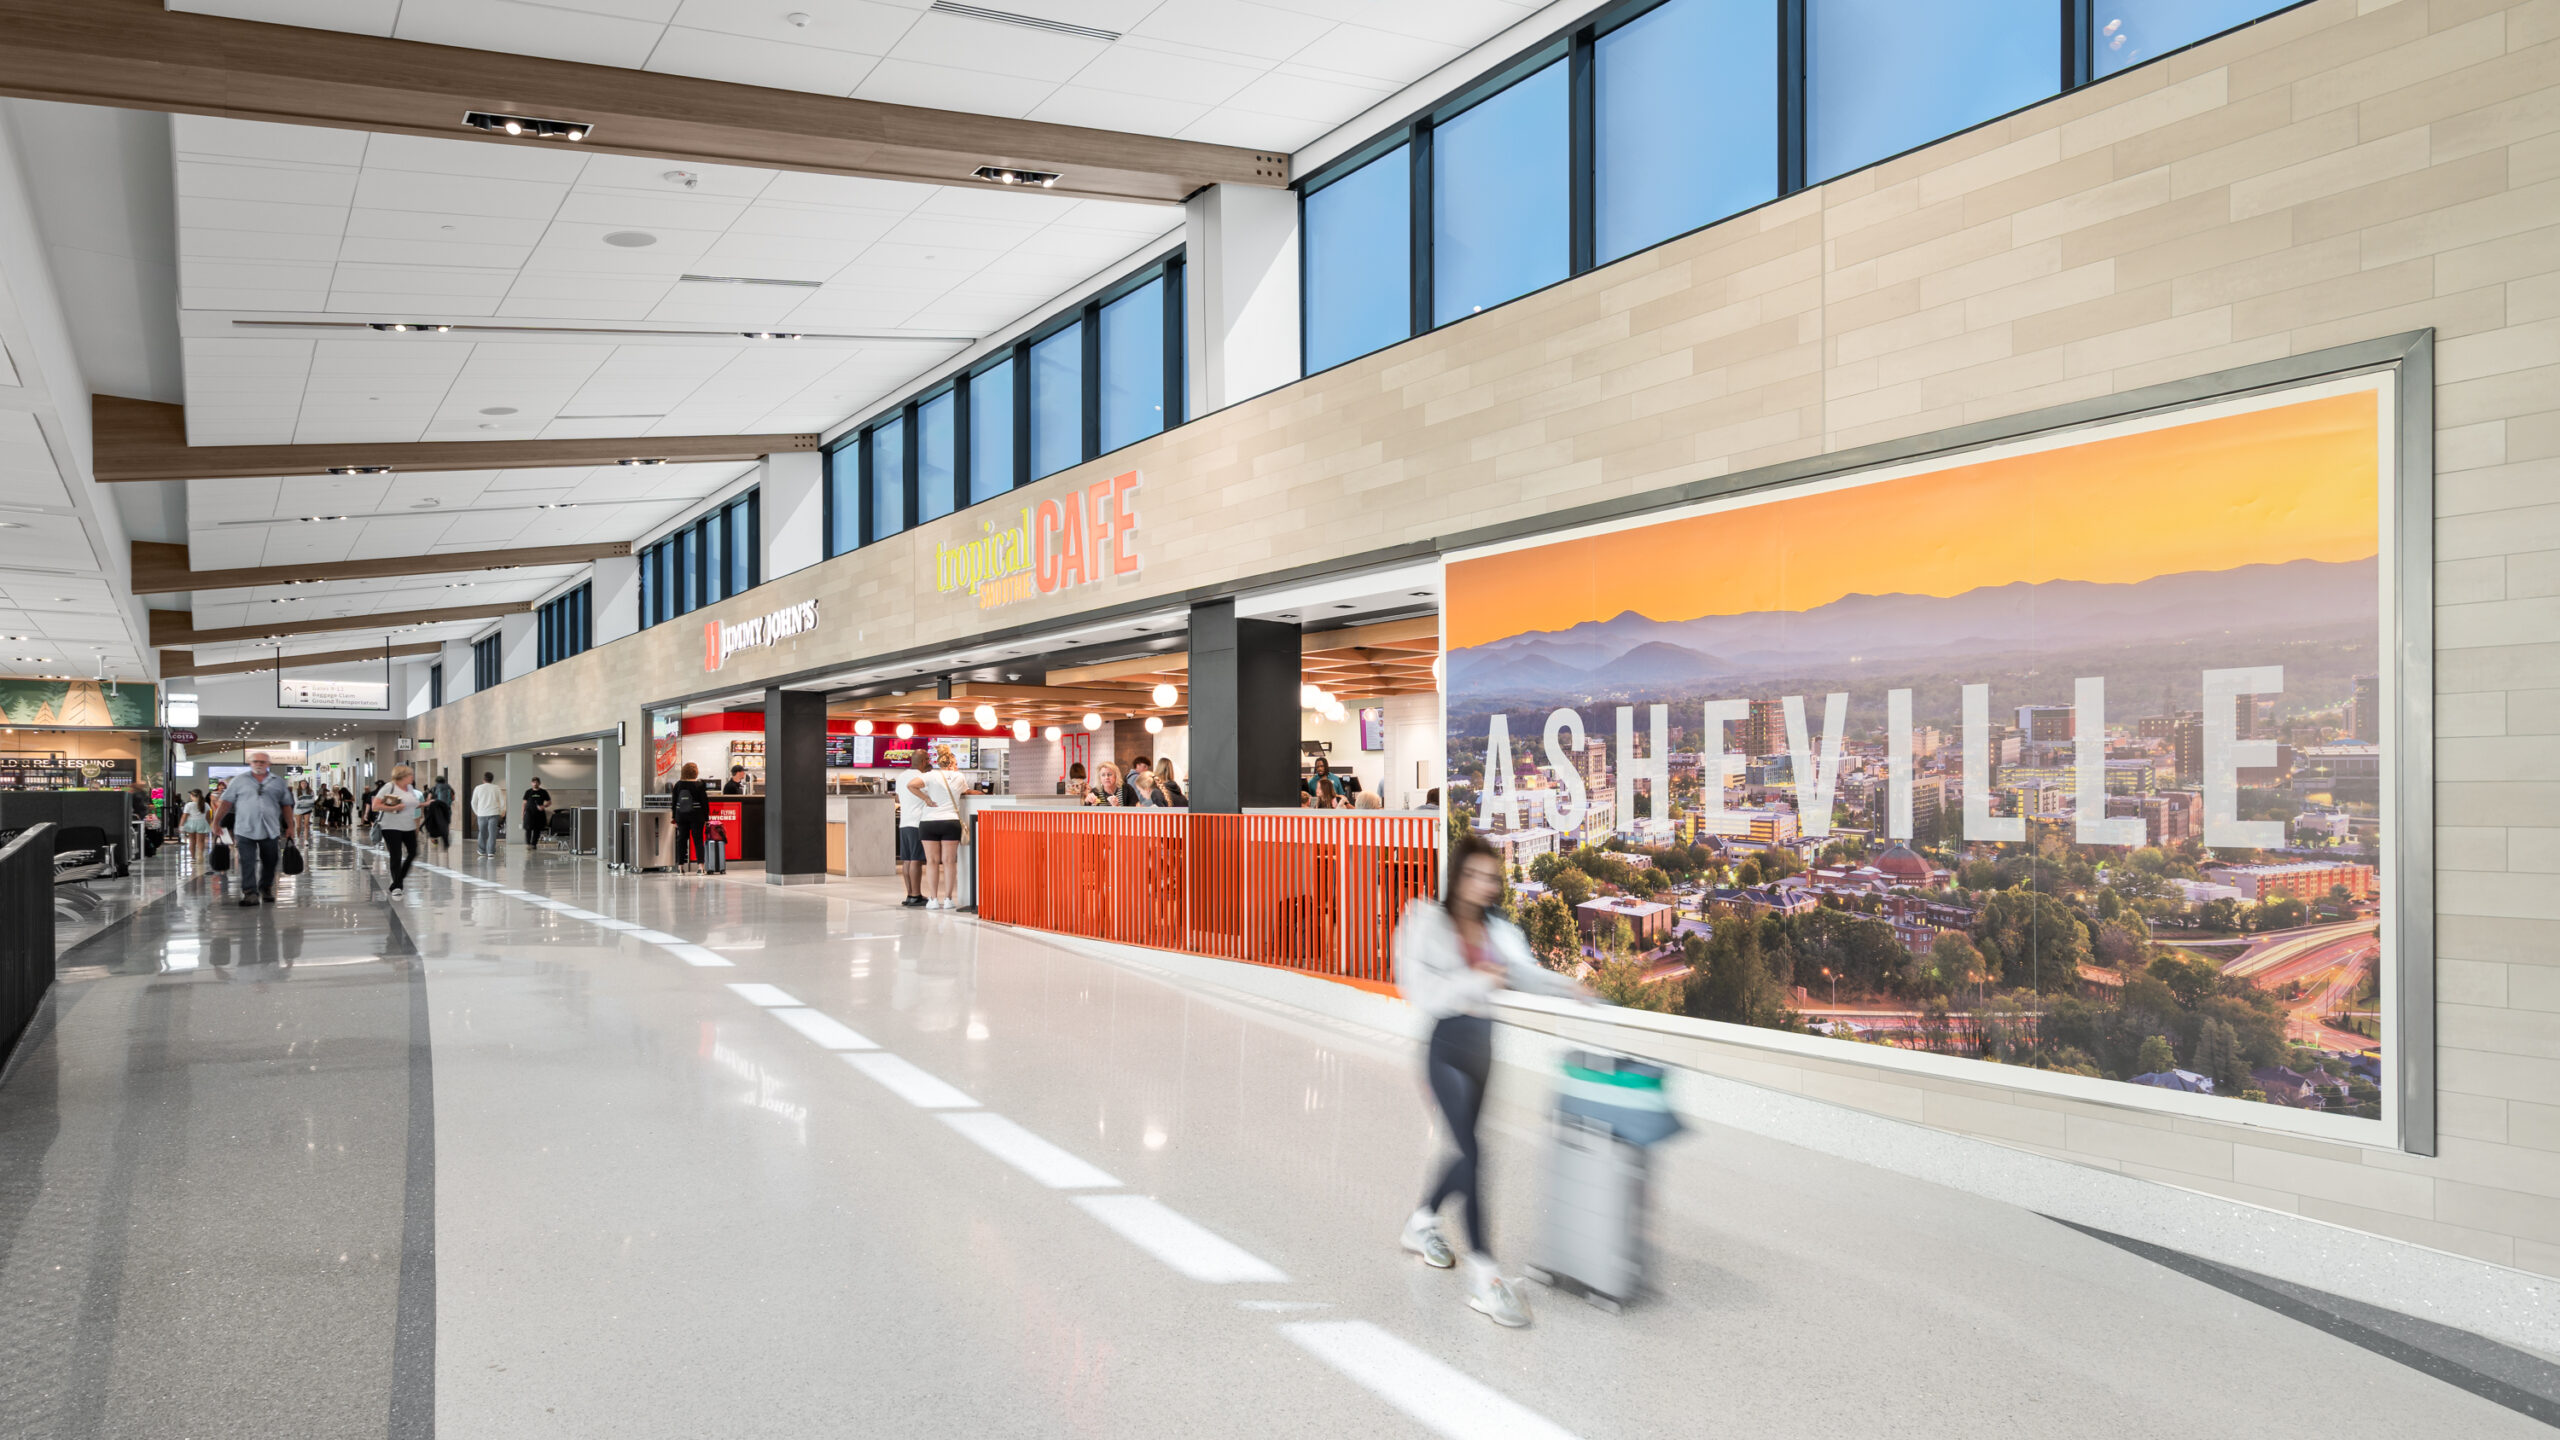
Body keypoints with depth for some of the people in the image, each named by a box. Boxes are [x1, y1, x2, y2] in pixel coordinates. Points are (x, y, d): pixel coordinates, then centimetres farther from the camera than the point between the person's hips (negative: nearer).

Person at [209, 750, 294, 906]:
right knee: (247, 863, -7)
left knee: (269, 862, 8)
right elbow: (226, 802, 4)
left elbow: (286, 806, 12)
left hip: (270, 830, 2)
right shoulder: (239, 780, 6)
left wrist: (290, 827, 7)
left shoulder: (278, 781, 10)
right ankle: (250, 892, -7)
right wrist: (216, 822, -4)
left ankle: (266, 889, 24)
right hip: (245, 830, -2)